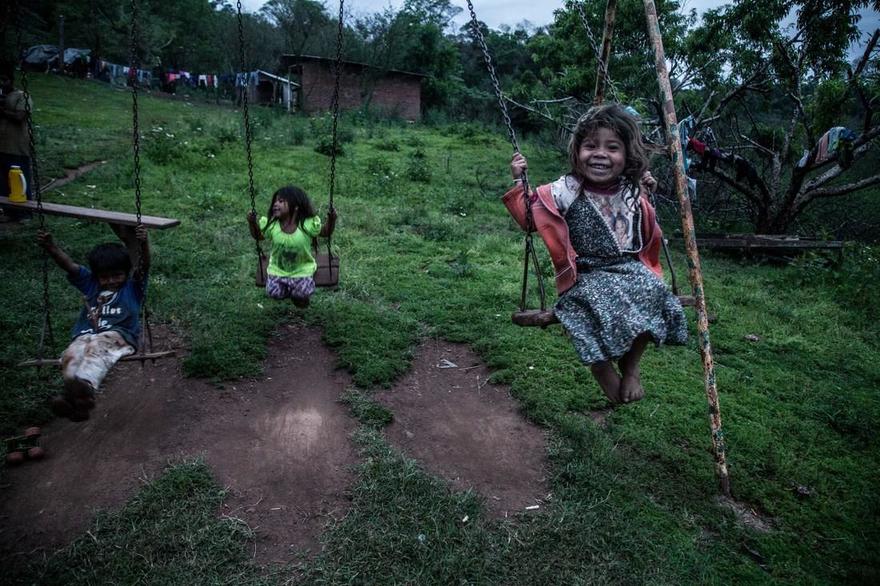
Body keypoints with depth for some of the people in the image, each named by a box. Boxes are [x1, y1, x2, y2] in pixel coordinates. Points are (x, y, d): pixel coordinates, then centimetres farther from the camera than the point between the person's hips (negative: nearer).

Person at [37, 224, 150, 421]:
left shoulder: (133, 287, 13)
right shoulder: (90, 283, 24)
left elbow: (144, 265, -5)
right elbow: (68, 265, 11)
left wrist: (143, 243, -24)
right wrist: (50, 247, -6)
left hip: (118, 336, -4)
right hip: (86, 335, 5)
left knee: (97, 346, -39)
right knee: (70, 355, -31)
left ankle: (86, 386, -66)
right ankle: (74, 396, -51)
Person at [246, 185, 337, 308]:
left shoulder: (307, 224, -21)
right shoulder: (270, 224, -14)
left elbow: (325, 232, -6)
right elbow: (258, 236, 4)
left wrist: (331, 220, -23)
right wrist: (252, 223, -14)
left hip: (301, 269, -2)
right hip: (277, 269, 2)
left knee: (302, 295, -17)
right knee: (274, 293, -11)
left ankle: (298, 294, 23)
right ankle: (288, 289, 25)